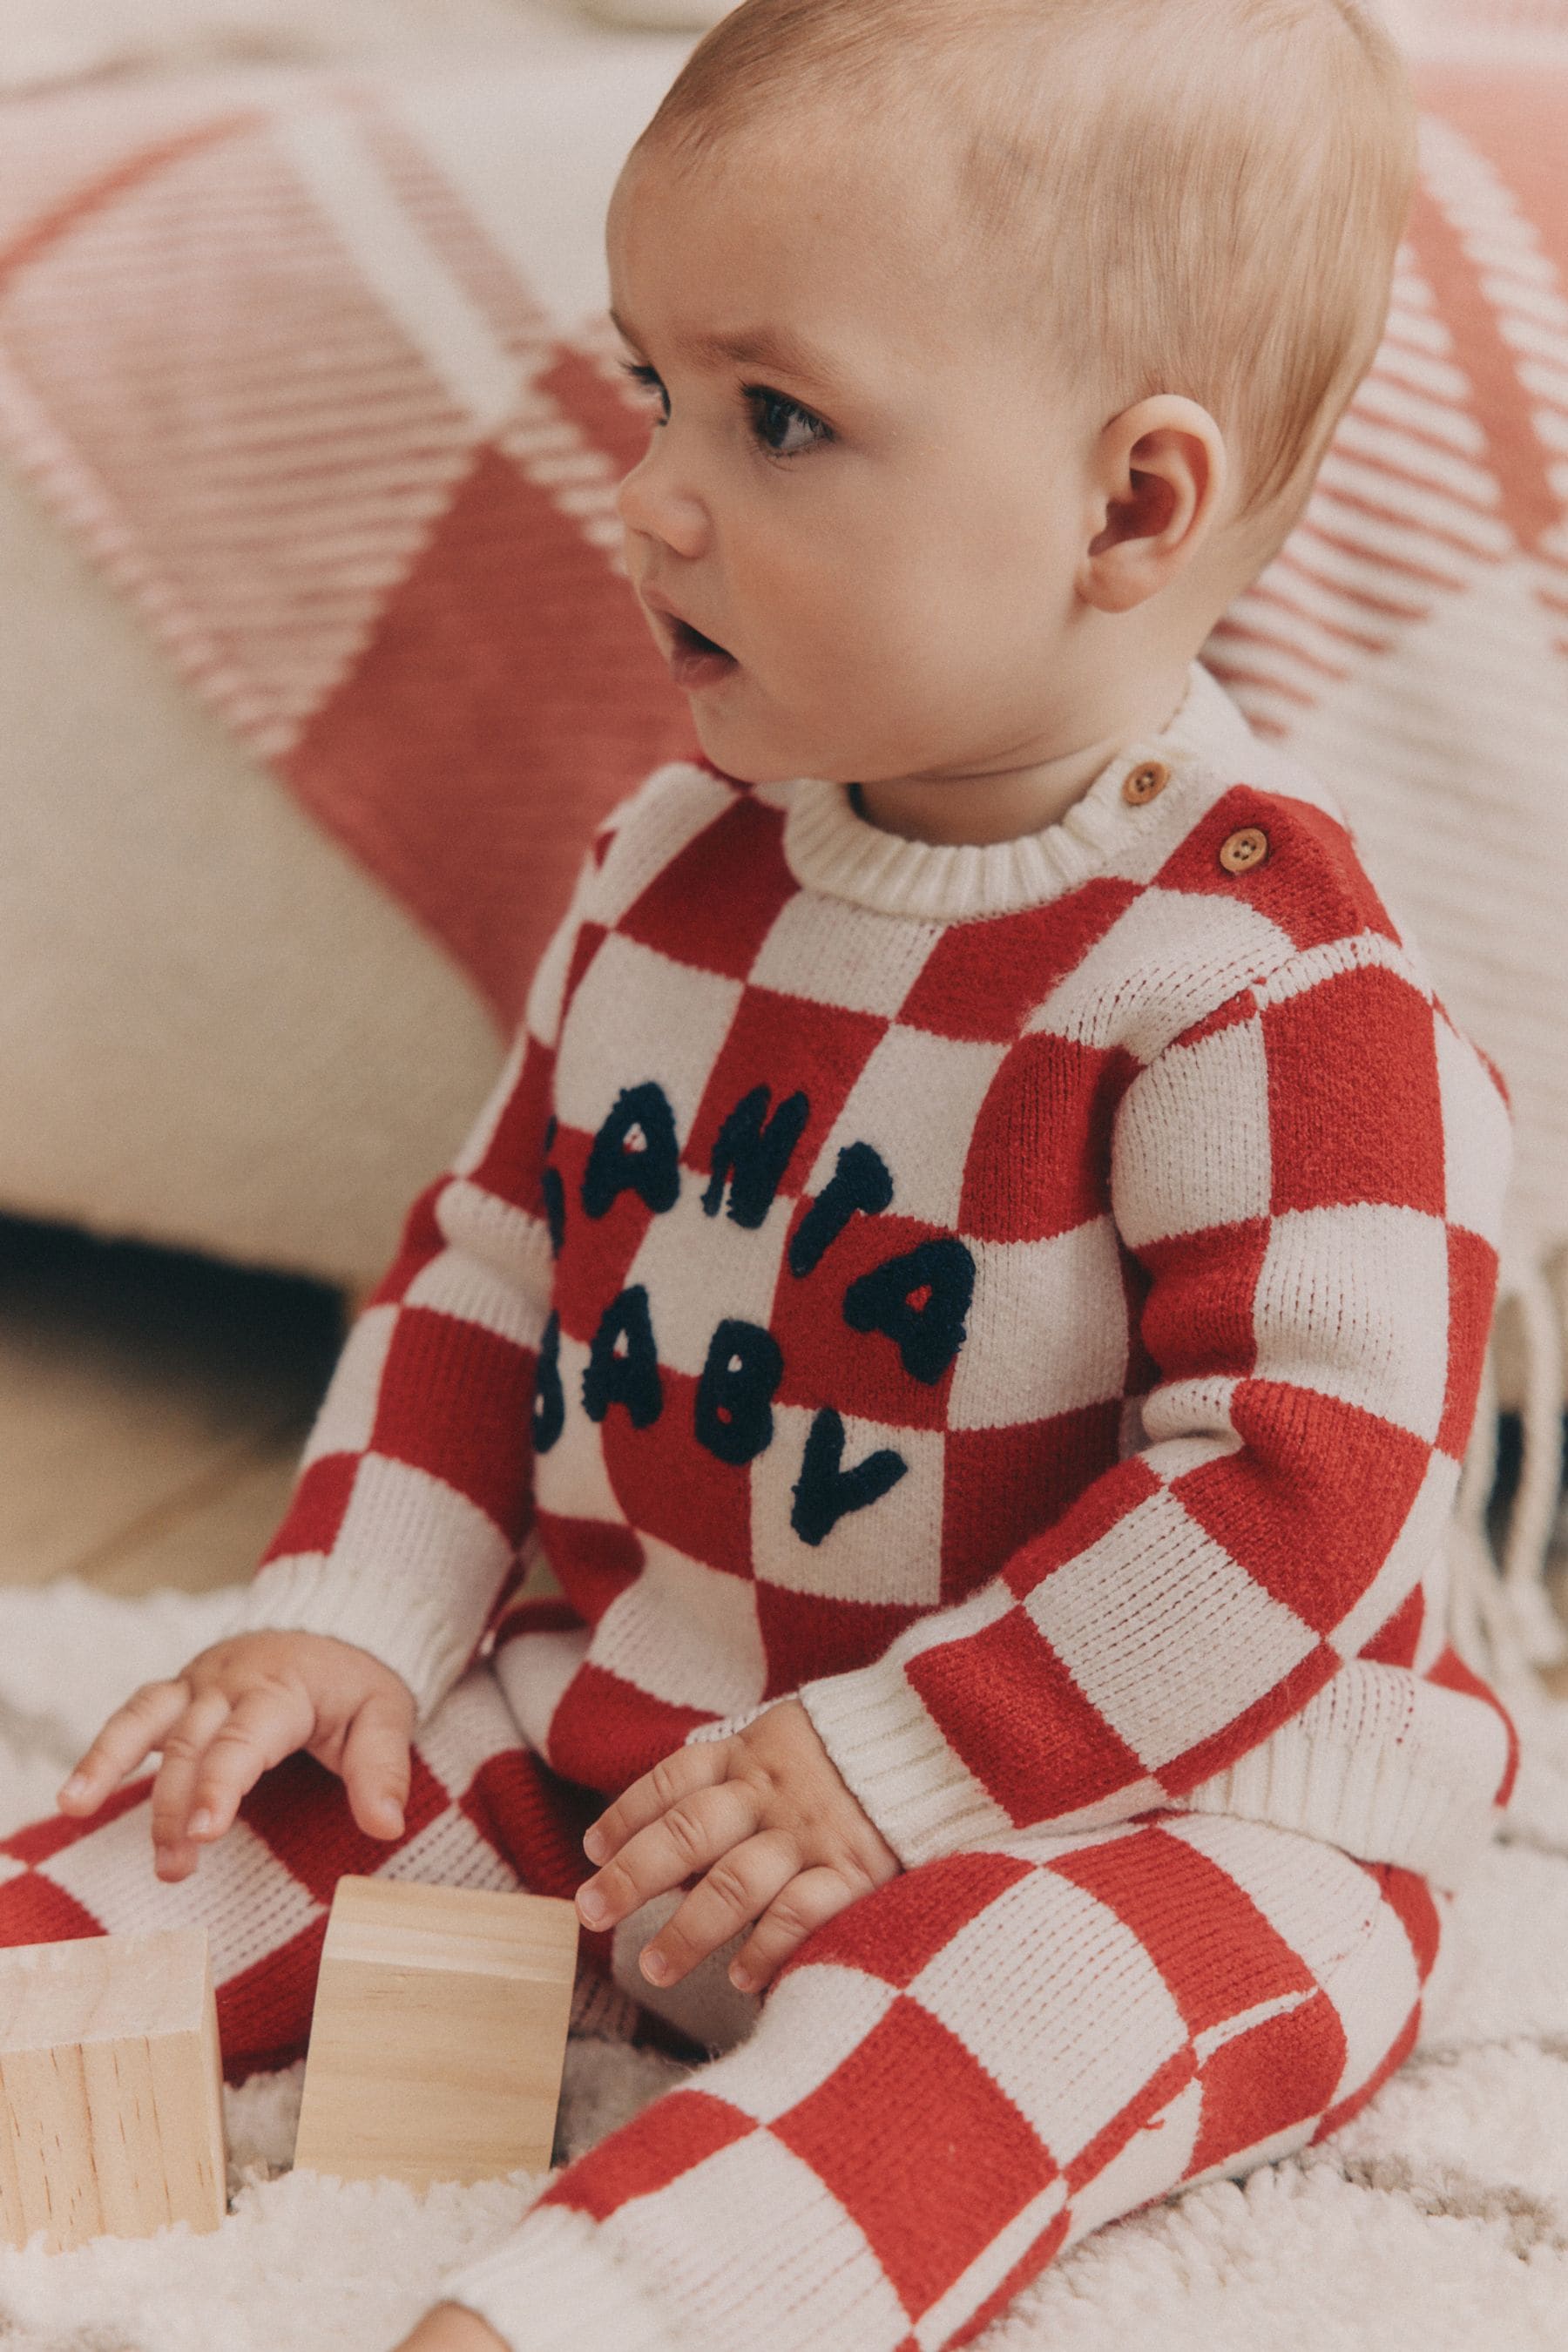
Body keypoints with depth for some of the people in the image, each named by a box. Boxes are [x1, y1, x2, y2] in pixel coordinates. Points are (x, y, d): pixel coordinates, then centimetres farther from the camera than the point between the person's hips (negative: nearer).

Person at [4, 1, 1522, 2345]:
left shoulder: (1275, 984, -19)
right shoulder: (668, 872, 4)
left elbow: (1306, 1473, -22)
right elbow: (489, 1250, 13)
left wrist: (892, 1767, -24)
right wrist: (351, 1617, 2)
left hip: (1112, 1810, -7)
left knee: (993, 1987, -36)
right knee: (281, 1798, -6)